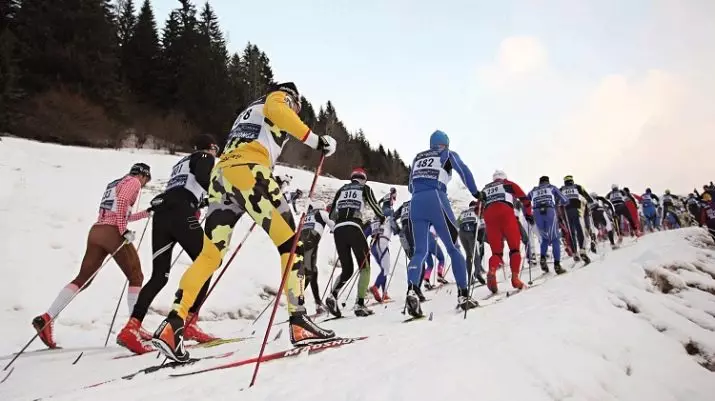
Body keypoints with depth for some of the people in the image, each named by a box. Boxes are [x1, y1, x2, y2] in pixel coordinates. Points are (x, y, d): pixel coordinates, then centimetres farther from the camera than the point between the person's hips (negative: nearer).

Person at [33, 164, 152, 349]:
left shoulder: (114, 184, 29)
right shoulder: (133, 182, 3)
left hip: (96, 231, 8)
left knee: (83, 279, 7)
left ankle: (47, 318, -3)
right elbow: (122, 202, -16)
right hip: (113, 232, -8)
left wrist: (146, 213, 39)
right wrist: (123, 231, -17)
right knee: (136, 277, 2)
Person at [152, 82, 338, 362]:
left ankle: (172, 326, 0)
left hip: (220, 173, 8)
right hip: (246, 169, -8)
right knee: (290, 243, -6)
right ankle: (298, 321, -12)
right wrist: (315, 140, -13)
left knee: (210, 254, 7)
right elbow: (277, 111, -9)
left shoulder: (248, 112, 40)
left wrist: (268, 185, 39)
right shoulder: (279, 98, 17)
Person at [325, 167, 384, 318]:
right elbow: (375, 207, 5)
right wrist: (382, 218, 24)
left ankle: (333, 295, -11)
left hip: (338, 229, 4)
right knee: (365, 267, 6)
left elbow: (331, 214, 19)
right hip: (354, 228, -4)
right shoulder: (365, 188, 15)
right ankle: (360, 305, -7)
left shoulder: (342, 189, 24)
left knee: (347, 270, 14)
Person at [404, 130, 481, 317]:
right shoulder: (448, 154, 16)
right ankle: (463, 295, 4)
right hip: (436, 200, -4)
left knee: (420, 251, 1)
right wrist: (476, 193, 7)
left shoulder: (417, 158, 27)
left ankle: (412, 289, -24)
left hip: (415, 203, 4)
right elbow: (463, 170, 0)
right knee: (453, 248, 7)